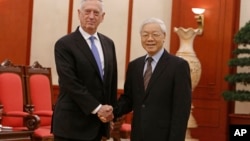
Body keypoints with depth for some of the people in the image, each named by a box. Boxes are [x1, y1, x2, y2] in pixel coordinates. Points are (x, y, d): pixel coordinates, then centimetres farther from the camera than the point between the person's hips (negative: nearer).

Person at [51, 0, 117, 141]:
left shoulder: (108, 44, 12)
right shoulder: (64, 44, -8)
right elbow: (71, 83, -16)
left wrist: (109, 111, 8)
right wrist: (97, 108, -18)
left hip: (98, 123, 6)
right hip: (72, 123, -6)